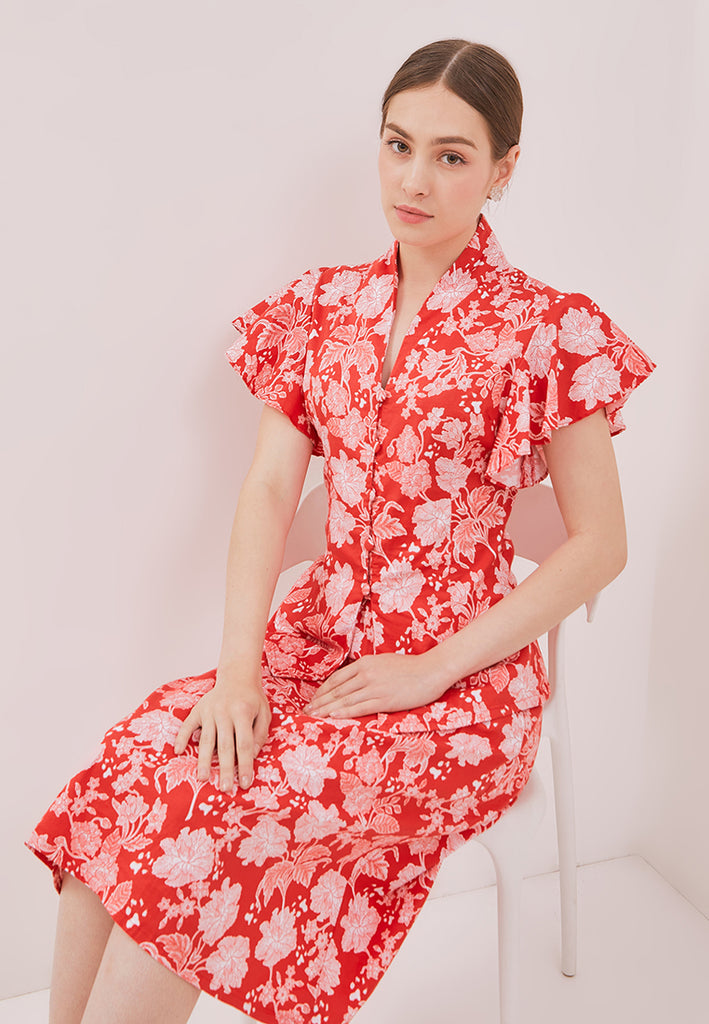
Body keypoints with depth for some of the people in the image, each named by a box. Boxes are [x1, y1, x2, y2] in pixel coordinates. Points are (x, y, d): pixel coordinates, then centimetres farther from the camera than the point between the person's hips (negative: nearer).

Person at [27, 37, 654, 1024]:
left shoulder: (549, 332, -7)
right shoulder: (324, 308, 7)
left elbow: (600, 546, -7)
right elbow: (270, 490, 1)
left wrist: (430, 671, -12)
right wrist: (239, 666, -12)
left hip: (463, 672, -4)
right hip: (317, 635, 4)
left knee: (196, 824, -23)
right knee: (121, 779, -19)